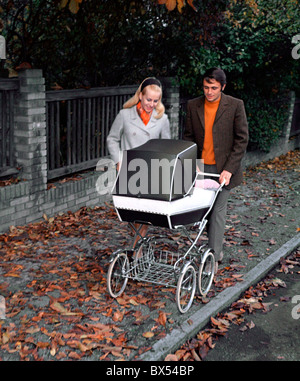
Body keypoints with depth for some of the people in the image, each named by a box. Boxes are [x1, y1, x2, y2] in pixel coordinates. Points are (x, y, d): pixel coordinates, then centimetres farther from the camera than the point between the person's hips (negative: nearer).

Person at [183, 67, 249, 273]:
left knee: (218, 211, -4)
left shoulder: (235, 105, -8)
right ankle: (218, 248, 35)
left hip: (223, 168, -4)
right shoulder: (193, 105, 2)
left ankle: (213, 257, 3)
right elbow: (189, 136, 8)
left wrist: (229, 169, -14)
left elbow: (242, 139, -7)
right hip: (200, 167, 4)